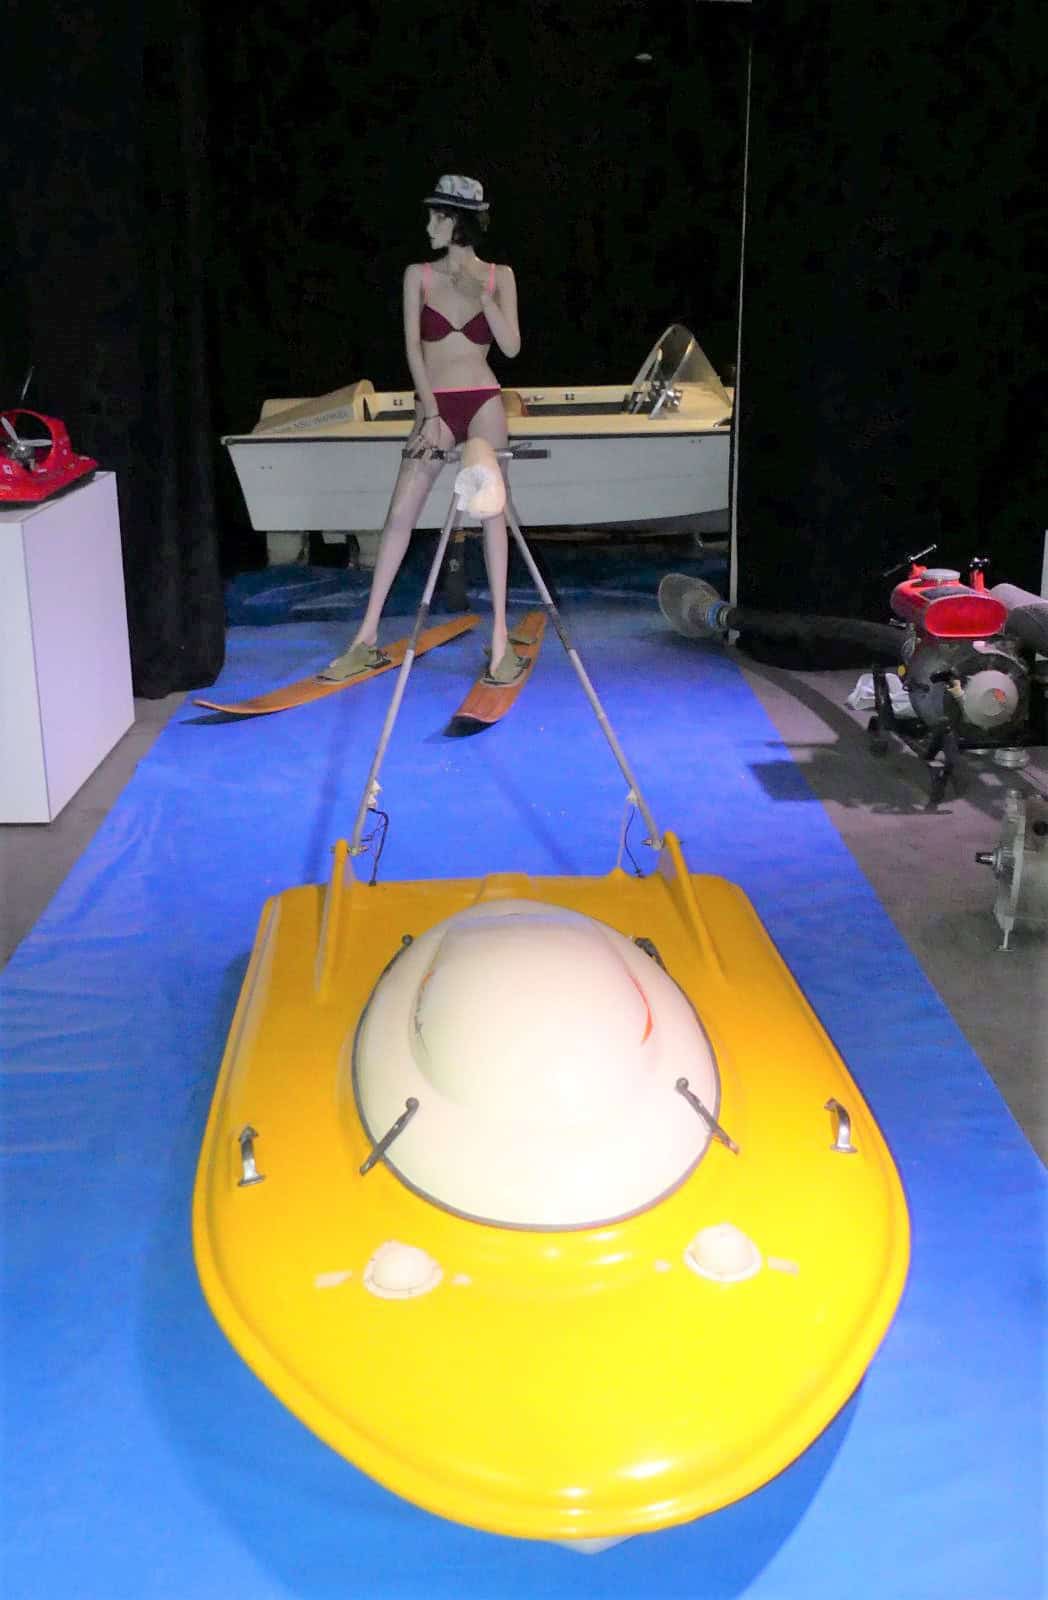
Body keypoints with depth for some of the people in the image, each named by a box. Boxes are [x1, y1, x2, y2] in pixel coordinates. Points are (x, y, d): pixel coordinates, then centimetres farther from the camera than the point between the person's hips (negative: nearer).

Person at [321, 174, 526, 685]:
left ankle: (500, 636, -4)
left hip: (483, 401, -1)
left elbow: (511, 346, -3)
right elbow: (413, 346, -2)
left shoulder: (499, 276, 4)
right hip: (433, 403, 1)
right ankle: (367, 637, 1)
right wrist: (430, 413, -10)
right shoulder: (419, 275, 4)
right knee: (399, 514, -4)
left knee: (492, 509, -6)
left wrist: (483, 296, -16)